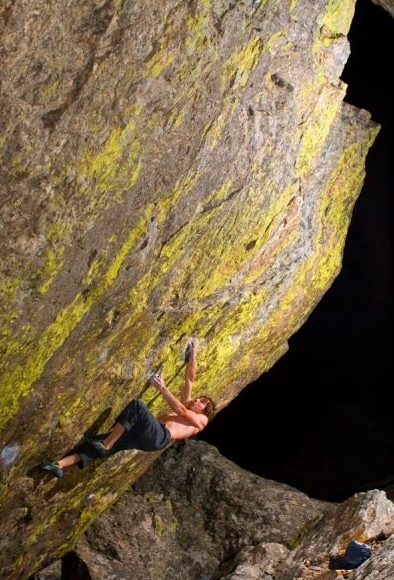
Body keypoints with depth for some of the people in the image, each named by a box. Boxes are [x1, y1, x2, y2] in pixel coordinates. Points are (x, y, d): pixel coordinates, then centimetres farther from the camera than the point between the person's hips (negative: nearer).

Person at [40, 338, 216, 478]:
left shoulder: (201, 420, 18)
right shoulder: (186, 406, 39)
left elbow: (180, 410, 1)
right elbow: (189, 379, 36)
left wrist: (162, 388, -4)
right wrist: (193, 355, 33)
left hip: (160, 436, -7)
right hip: (144, 435, 8)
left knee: (136, 405, -32)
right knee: (99, 442, -10)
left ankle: (105, 445, -32)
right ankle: (60, 465, -20)